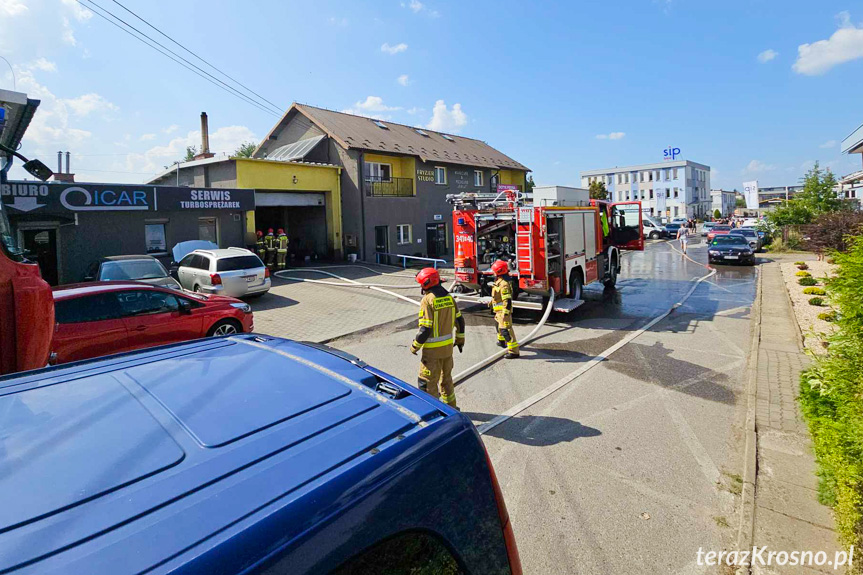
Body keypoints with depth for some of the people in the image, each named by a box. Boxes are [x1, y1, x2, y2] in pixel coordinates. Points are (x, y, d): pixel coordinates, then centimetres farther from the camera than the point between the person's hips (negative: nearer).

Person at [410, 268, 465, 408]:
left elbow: (425, 328, -22)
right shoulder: (449, 297, 3)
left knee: (428, 381, 6)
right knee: (446, 377, 23)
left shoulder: (428, 300, -18)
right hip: (448, 346, 8)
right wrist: (460, 339, 20)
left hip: (432, 349, -7)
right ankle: (450, 406, 35)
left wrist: (415, 346, -10)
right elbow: (459, 320, 8)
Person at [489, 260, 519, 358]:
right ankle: (502, 341, 54)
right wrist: (492, 302, 35)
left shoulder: (504, 284, -25)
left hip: (504, 310, -11)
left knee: (506, 330, -14)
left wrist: (505, 314, -30)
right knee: (499, 325, 31)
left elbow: (507, 300, -28)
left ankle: (514, 351, -14)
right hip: (499, 310, 11)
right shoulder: (499, 281, 8)